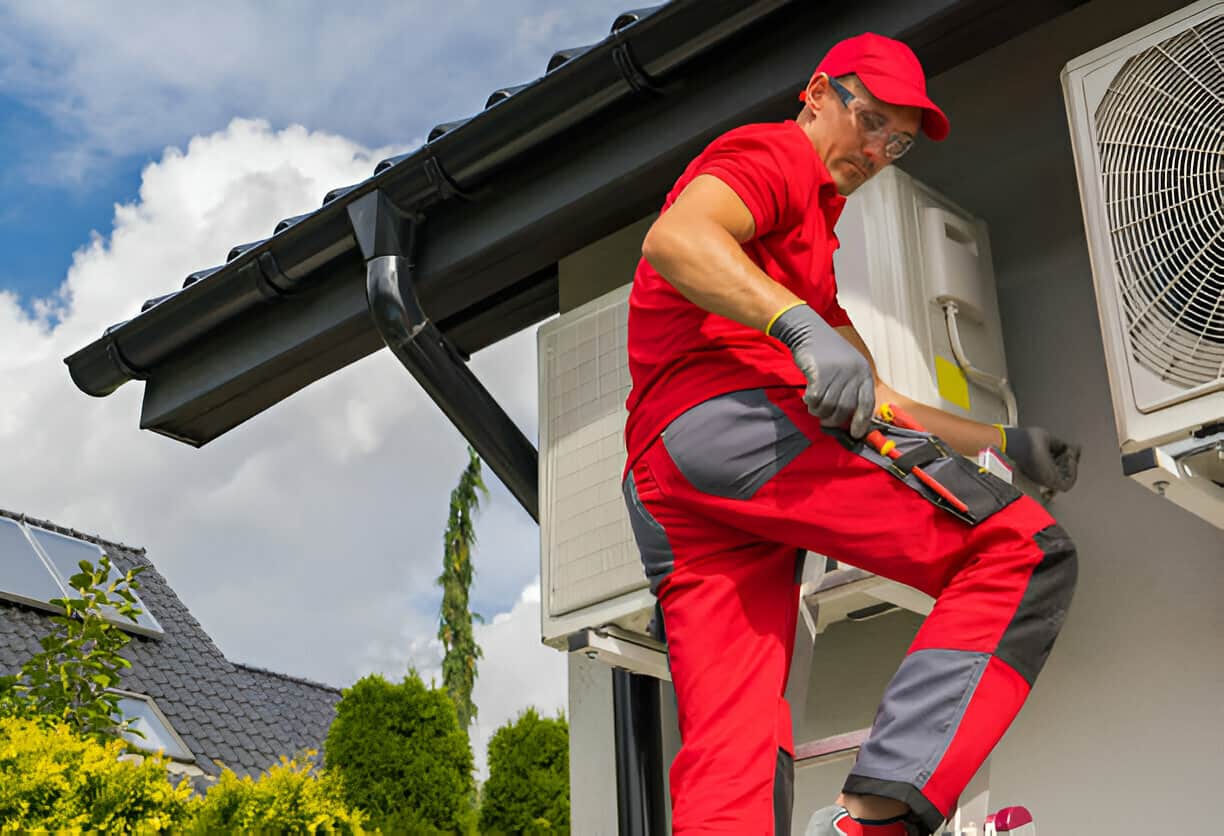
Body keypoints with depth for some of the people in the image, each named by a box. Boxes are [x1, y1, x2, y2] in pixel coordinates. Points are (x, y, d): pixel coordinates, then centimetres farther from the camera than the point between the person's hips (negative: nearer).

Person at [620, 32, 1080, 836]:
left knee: (729, 761, -1)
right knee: (1022, 552, -13)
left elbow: (874, 399, 37)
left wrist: (1003, 442, 28)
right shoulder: (777, 152, 10)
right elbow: (673, 240, -12)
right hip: (740, 412, -10)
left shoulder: (812, 253, 40)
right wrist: (804, 328, -25)